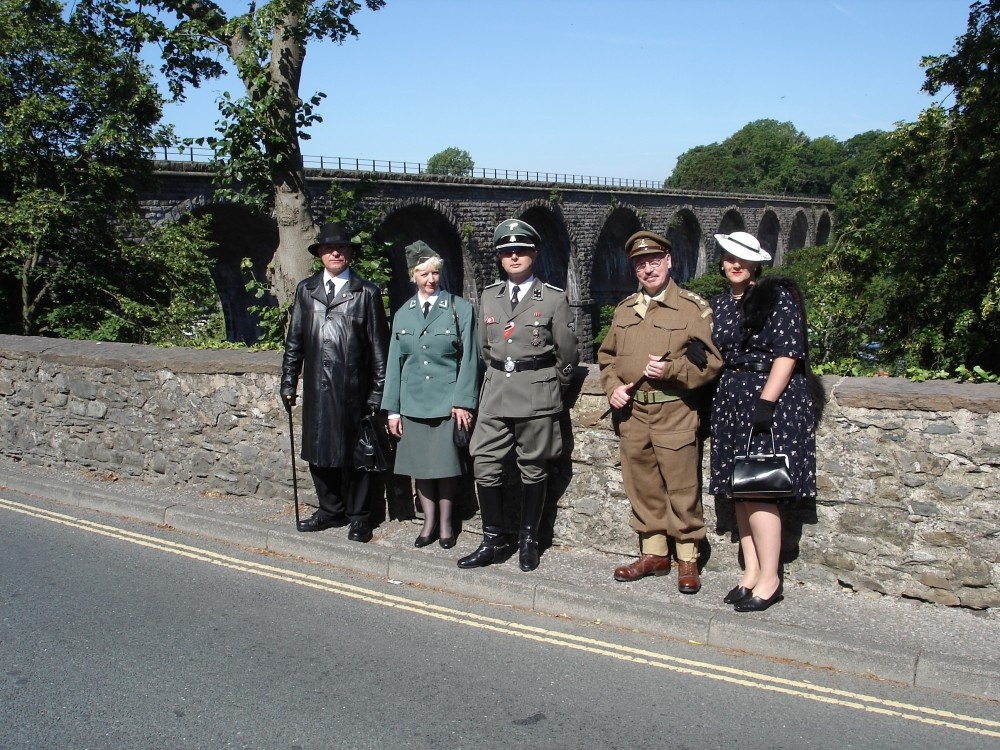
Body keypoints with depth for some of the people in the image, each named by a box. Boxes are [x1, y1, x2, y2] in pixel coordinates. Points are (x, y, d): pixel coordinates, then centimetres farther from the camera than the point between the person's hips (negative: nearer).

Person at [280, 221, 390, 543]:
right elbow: (294, 341, 13)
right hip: (316, 387, 4)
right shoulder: (305, 290, 11)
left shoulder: (367, 293, -1)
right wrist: (289, 382, 8)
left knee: (354, 453, 5)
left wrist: (378, 391, -5)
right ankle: (331, 510, 28)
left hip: (353, 389, -4)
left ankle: (358, 516, 20)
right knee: (318, 452, 11)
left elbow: (379, 346, -2)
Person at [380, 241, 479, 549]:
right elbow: (395, 362, 9)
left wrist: (463, 401, -10)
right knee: (419, 465, 8)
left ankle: (445, 523, 20)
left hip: (447, 401, -3)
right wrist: (392, 408, 5)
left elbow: (469, 359, -4)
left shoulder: (460, 309, -2)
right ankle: (429, 522, 22)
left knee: (446, 464, 3)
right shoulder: (403, 314, 8)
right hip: (413, 402, 3)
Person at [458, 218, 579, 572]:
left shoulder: (554, 299, -4)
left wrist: (550, 388, 9)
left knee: (533, 471, 6)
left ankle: (528, 540, 20)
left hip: (537, 397, -4)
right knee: (485, 468, 1)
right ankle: (494, 540, 14)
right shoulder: (489, 296, 9)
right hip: (495, 395, 4)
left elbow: (567, 354, 2)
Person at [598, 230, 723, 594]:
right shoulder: (624, 309, 13)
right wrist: (613, 386, 2)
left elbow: (710, 362, -5)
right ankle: (654, 553, 25)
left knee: (682, 489, 0)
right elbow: (607, 356, 20)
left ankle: (687, 559, 14)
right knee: (642, 488, 12)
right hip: (632, 413, 5)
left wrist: (670, 369, -19)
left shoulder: (693, 307, -3)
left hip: (675, 413, -5)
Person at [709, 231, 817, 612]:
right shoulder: (719, 304, 14)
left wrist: (765, 402, -19)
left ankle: (769, 578, 1)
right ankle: (751, 572, 17)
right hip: (731, 402, 7)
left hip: (772, 399, -7)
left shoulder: (777, 296, -6)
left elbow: (788, 352, -12)